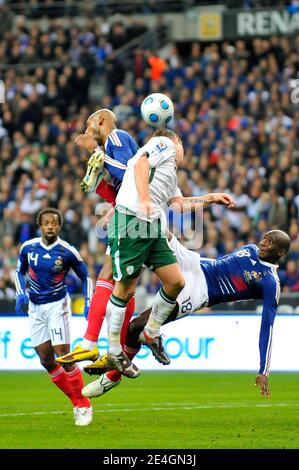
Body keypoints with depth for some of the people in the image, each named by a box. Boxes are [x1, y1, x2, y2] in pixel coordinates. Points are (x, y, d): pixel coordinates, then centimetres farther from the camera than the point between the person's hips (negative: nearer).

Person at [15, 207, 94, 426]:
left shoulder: (68, 251, -12)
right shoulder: (28, 247, -3)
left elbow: (85, 276, 2)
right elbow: (20, 271, 14)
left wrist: (88, 302, -8)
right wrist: (21, 293, -3)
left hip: (57, 305, -4)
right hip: (35, 307, 4)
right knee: (46, 360, 3)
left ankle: (84, 406, -1)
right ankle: (76, 402, 16)